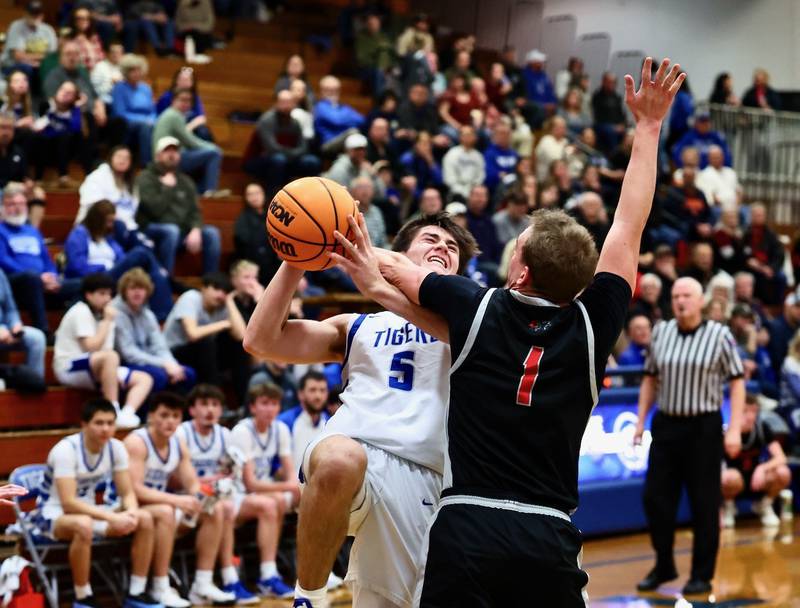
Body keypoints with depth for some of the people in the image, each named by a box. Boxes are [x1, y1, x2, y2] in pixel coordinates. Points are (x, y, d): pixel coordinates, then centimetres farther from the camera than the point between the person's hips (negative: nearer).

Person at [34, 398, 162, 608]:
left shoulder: (116, 447, -7)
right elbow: (68, 503, -31)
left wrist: (131, 512, -28)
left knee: (145, 518, -14)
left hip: (88, 510, 6)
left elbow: (127, 493, -3)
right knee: (83, 525, -41)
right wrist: (112, 518, -37)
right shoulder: (66, 450, -26)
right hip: (54, 514, -6)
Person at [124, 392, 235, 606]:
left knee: (215, 510, -5)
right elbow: (134, 489, -27)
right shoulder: (137, 442, -19)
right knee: (166, 512, -37)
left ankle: (203, 585, -5)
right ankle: (161, 589, -29)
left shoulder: (179, 444, 5)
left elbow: (193, 485, 5)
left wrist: (201, 496, -21)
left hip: (160, 503, 8)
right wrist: (177, 500, -34)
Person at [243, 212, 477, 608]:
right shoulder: (358, 327, 25)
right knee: (338, 459, -36)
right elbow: (260, 342, 15)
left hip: (420, 480, 1)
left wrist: (376, 285, -14)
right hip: (352, 447, -1)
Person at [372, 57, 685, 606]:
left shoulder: (478, 311, -2)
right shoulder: (591, 329, 0)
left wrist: (351, 248, 35)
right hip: (549, 539, 2)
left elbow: (394, 266, 16)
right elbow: (629, 228, 10)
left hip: (465, 527, -1)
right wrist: (648, 126, 19)